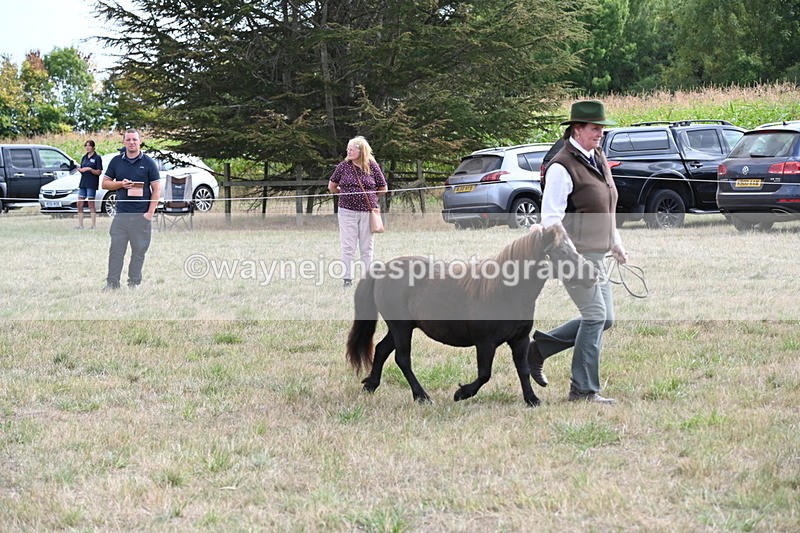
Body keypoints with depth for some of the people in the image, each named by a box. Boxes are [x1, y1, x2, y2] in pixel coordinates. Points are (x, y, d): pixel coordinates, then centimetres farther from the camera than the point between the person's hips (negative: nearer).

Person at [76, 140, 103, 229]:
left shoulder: (97, 158, -5)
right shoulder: (84, 157, 15)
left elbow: (99, 172, -9)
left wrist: (90, 169, -22)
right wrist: (80, 170, -2)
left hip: (92, 184, -7)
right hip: (83, 182, 7)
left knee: (91, 204, -4)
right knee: (79, 204, 4)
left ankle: (93, 225, 1)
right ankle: (80, 225, 9)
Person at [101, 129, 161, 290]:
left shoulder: (148, 162, 2)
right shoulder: (116, 161, 10)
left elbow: (157, 189, 1)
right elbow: (105, 183, 14)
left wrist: (150, 212, -8)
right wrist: (120, 184, -7)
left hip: (141, 215, -2)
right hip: (121, 214, 2)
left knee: (139, 251, 2)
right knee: (116, 250, -1)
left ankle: (134, 282, 9)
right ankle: (112, 282, 1)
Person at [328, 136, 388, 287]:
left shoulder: (372, 167, 0)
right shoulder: (343, 166, 2)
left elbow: (383, 189, 11)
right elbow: (332, 187, 15)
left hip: (367, 212, 0)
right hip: (347, 211, 0)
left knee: (367, 248, 6)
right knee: (347, 247, 1)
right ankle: (347, 278, 5)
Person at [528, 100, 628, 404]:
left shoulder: (599, 159, 13)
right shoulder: (562, 167, -14)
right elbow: (551, 216, -18)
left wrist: (616, 244, 27)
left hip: (597, 254, 9)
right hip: (575, 253, -9)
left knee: (604, 319, 11)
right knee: (596, 315, -12)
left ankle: (539, 347, 21)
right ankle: (583, 390, -6)